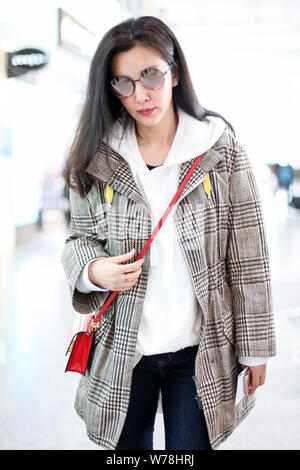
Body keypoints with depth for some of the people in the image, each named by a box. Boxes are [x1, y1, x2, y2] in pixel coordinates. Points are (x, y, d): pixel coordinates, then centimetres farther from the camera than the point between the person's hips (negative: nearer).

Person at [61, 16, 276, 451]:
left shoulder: (221, 149, -7)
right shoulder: (96, 160, -2)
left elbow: (248, 257, -5)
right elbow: (79, 239, 8)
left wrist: (254, 347, -3)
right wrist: (93, 270, -16)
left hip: (200, 351, -1)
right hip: (122, 350, 2)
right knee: (127, 447, 17)